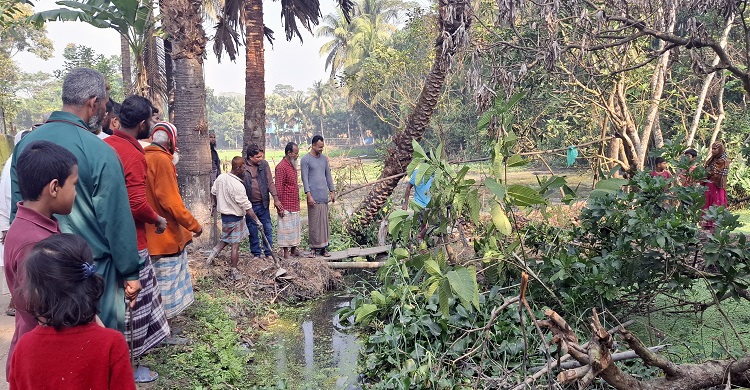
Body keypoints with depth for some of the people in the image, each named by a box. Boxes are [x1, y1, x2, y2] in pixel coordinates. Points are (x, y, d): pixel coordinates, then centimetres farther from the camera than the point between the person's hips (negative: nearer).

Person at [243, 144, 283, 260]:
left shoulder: (264, 164, -1)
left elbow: (270, 182, 2)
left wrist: (275, 198, -4)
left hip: (263, 203, 2)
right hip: (249, 205, -2)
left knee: (268, 228, 6)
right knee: (253, 231, 10)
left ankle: (268, 253, 20)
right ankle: (257, 254, 23)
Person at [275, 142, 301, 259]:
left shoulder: (292, 165, 13)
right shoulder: (281, 167, -15)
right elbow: (278, 188, -17)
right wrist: (280, 206, -18)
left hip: (295, 205, 9)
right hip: (286, 206, -9)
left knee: (295, 228, 14)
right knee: (286, 228, -2)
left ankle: (294, 250, 24)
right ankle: (286, 252, 5)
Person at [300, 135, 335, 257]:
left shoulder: (324, 158, 14)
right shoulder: (306, 160, -4)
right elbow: (305, 178, -8)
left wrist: (332, 192, 14)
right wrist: (309, 195, -15)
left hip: (324, 196, 5)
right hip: (314, 197, -5)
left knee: (324, 222, 4)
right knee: (314, 222, -3)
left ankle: (323, 247, 9)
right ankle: (314, 247, 4)